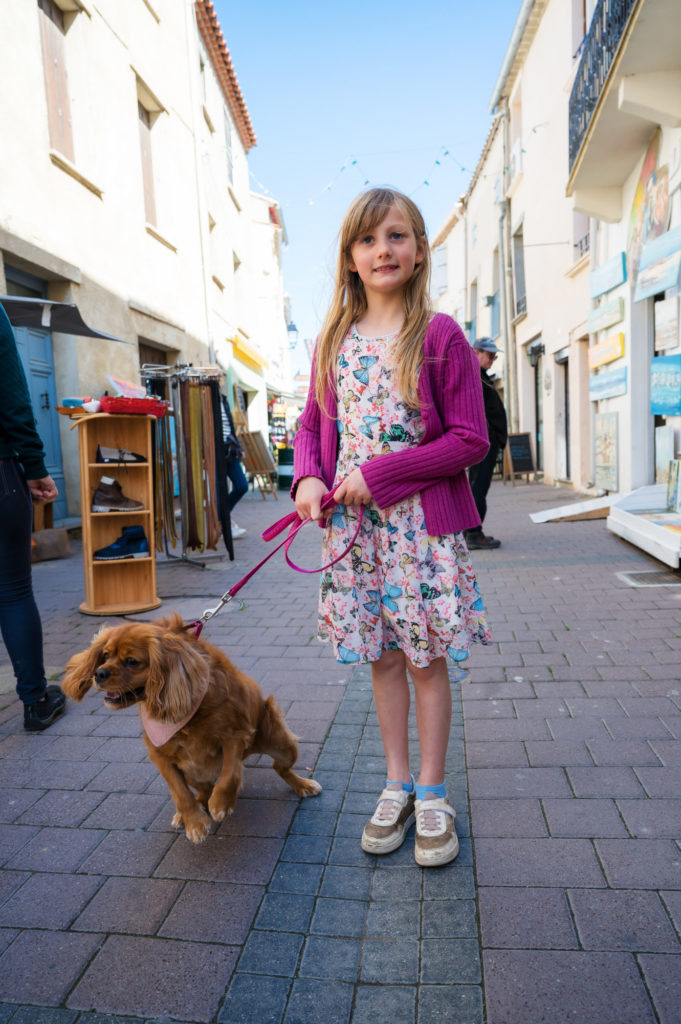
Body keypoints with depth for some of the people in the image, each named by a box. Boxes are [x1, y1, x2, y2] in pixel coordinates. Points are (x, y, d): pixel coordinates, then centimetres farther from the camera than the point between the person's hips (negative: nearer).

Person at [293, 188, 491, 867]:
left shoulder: (440, 336, -5)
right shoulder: (334, 341, 8)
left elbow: (469, 440, -9)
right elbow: (312, 423, 14)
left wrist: (379, 473, -15)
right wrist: (308, 478, -7)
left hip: (422, 525, -3)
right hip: (353, 526, 4)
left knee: (426, 659, 6)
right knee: (381, 657, 13)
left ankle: (432, 794, 25)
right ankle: (396, 785, 30)